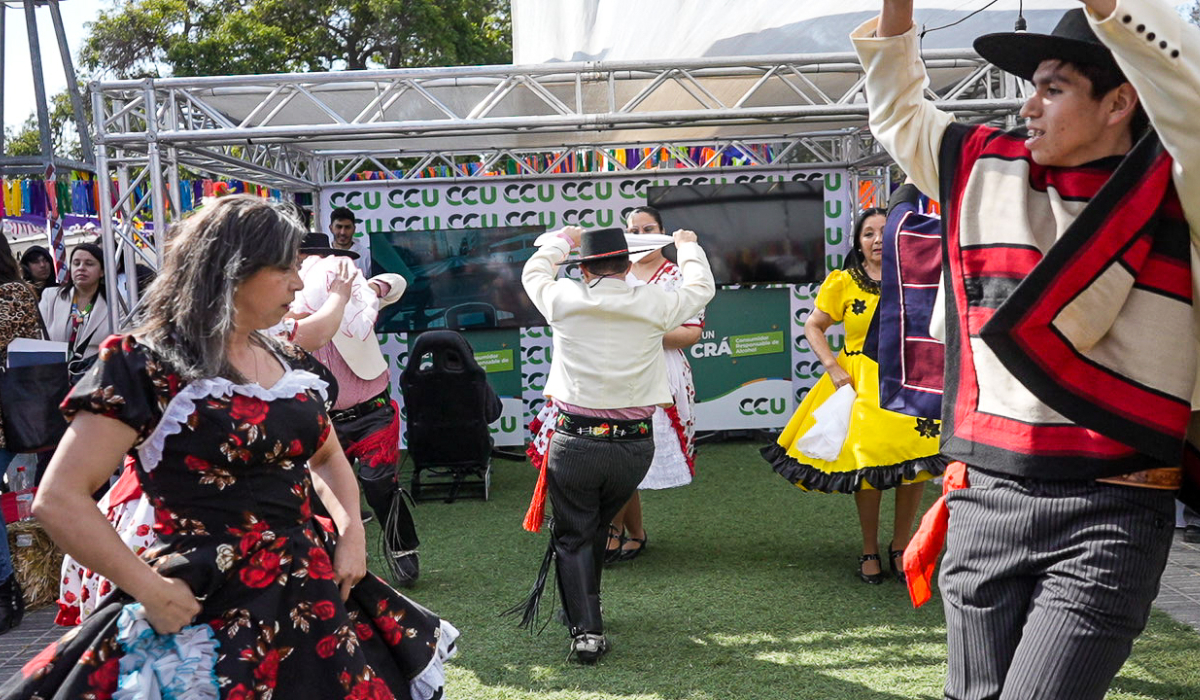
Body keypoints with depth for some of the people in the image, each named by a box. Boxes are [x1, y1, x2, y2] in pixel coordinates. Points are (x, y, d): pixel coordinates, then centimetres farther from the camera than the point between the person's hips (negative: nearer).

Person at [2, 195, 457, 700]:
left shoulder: (291, 364, 8)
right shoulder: (144, 365, -11)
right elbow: (58, 500, -13)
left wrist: (351, 532, 4)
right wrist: (151, 590, -15)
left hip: (315, 594, 6)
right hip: (207, 613, -6)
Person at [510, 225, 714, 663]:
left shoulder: (564, 300, -6)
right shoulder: (654, 305, -5)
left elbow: (534, 271, 18)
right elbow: (701, 289, 16)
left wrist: (563, 239, 36)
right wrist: (689, 247, 35)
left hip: (574, 442, -2)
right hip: (634, 445, 2)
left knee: (573, 537, 10)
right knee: (597, 528, 23)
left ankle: (585, 630, 2)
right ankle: (584, 606, 38)